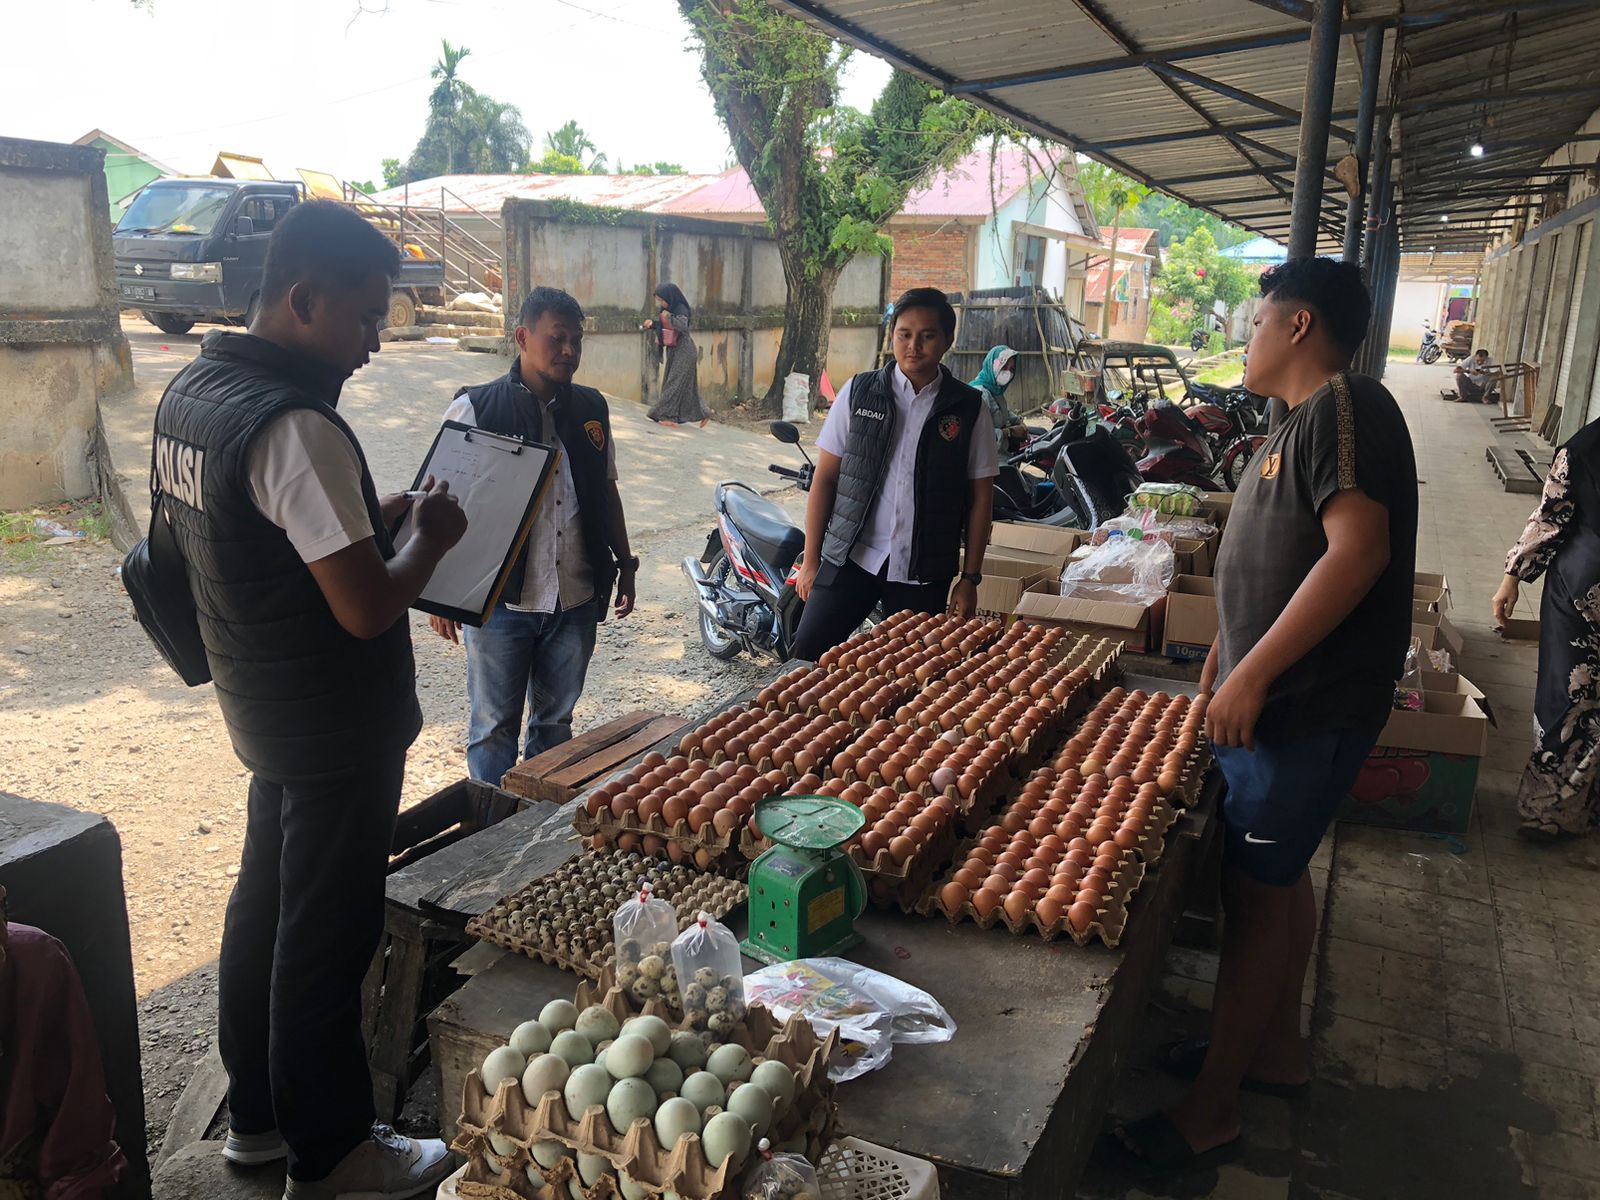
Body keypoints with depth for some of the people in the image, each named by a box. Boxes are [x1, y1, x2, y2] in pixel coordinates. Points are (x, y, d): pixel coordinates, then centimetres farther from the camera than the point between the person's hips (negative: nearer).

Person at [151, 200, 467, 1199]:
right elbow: (368, 608, -28)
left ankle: (257, 1114, 40)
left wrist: (371, 520, 6)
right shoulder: (296, 428, -27)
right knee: (327, 939, 6)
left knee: (266, 910, 21)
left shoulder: (191, 392, 4)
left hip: (264, 709, 9)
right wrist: (431, 540, -10)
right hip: (339, 732, -9)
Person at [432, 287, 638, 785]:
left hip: (576, 599, 4)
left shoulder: (591, 408, 7)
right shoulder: (476, 408, -6)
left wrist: (624, 563, 15)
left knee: (555, 723, 17)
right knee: (495, 727, 7)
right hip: (500, 600, -4)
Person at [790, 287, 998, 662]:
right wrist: (811, 561, 1)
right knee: (808, 653, -8)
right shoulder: (859, 392, 2)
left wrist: (970, 579, 2)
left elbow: (980, 498, 5)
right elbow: (824, 478, 4)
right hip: (851, 557, 0)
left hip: (924, 573, 0)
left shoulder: (969, 409, 1)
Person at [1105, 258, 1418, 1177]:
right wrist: (1234, 648, 22)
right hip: (1284, 698, 10)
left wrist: (1253, 673, -26)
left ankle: (1212, 1111, 11)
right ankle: (1277, 1048, 37)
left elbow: (1359, 550, -27)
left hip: (1310, 707, -10)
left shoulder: (1344, 407, -16)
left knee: (1256, 892, -2)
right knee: (1279, 878, 20)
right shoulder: (1308, 418, 16)